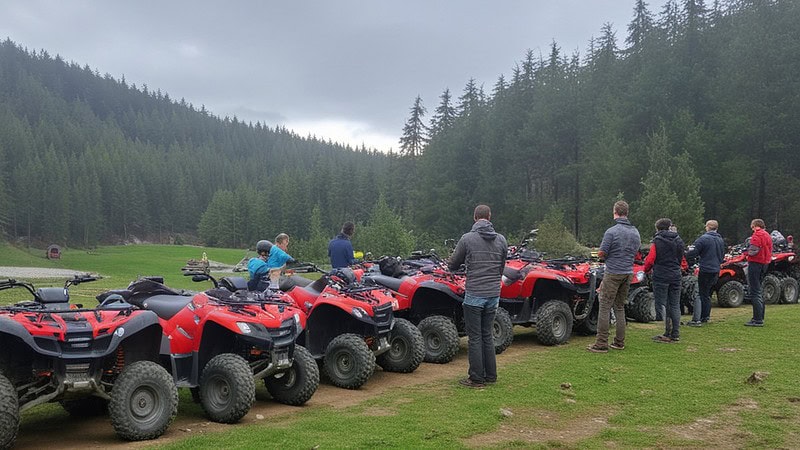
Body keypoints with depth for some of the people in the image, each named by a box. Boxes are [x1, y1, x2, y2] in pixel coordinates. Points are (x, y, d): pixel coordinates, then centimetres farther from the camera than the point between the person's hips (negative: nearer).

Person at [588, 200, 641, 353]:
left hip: (613, 273, -7)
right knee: (620, 307, 15)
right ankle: (619, 342, 18)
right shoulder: (635, 232, 9)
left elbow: (601, 254, -11)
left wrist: (603, 254, 9)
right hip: (628, 273, 7)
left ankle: (601, 344, -6)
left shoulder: (611, 232, -14)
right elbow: (635, 253, 17)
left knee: (605, 307, -4)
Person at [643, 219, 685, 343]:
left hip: (661, 276, -6)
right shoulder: (678, 241, 10)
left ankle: (667, 334, -5)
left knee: (662, 305, -1)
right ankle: (675, 334, 12)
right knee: (675, 305, 10)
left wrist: (646, 269, 8)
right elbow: (681, 259, 18)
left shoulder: (657, 241, -9)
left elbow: (650, 259, -11)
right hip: (675, 276, 6)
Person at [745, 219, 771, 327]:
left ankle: (758, 320, -11)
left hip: (755, 264, -9)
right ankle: (760, 317, 23)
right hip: (765, 264, 9)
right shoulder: (767, 235, 17)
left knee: (754, 293, -8)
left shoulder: (757, 235, -12)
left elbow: (754, 251, -21)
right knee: (758, 291, 19)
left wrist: (748, 252, -2)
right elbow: (769, 251, 19)